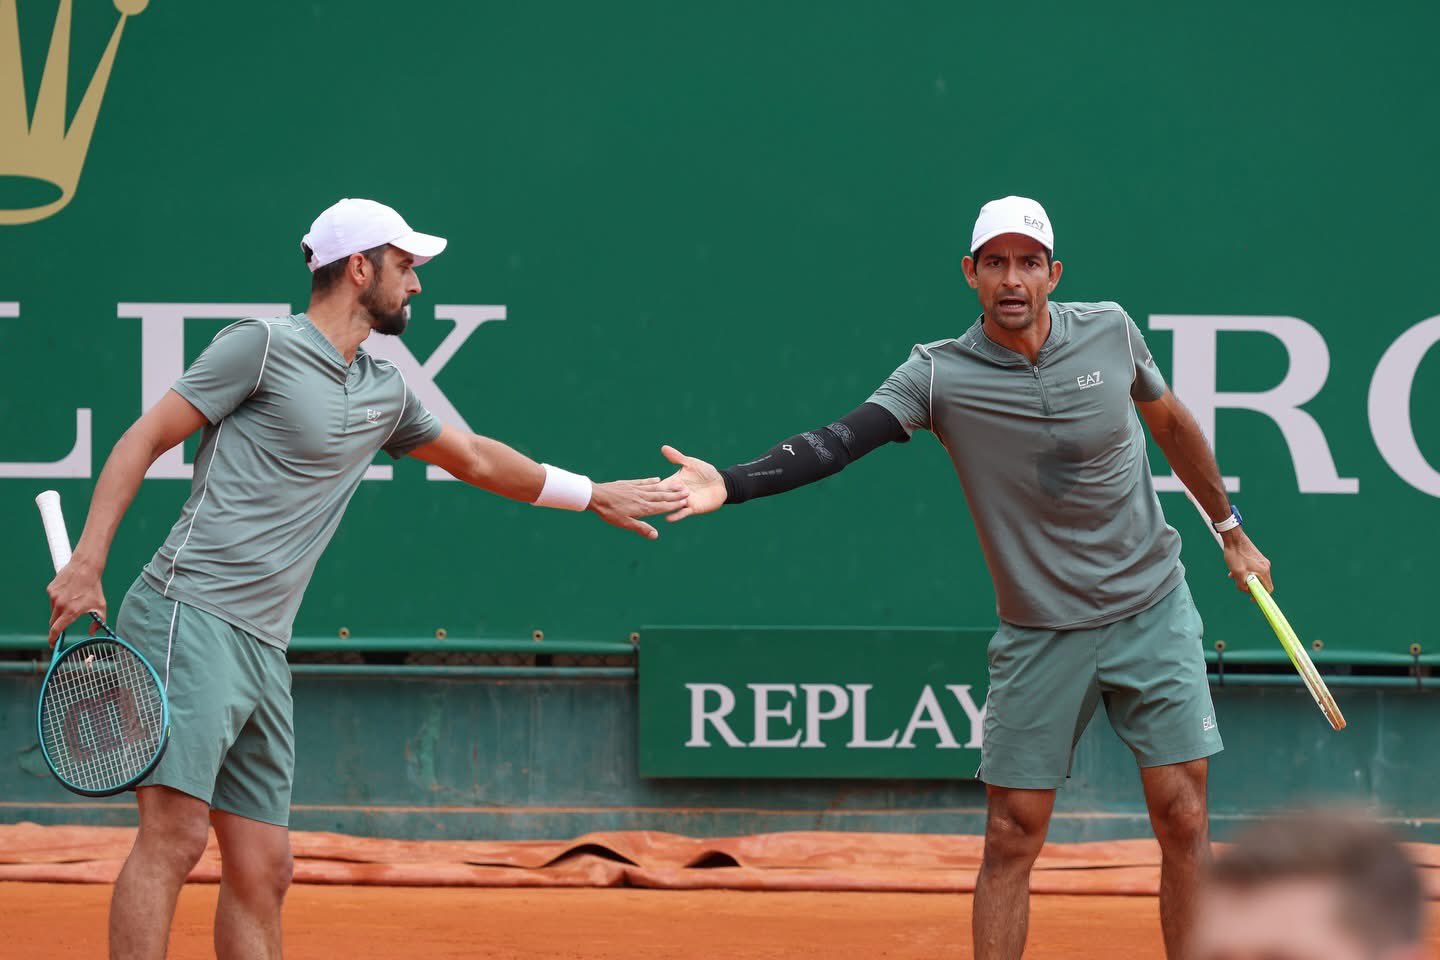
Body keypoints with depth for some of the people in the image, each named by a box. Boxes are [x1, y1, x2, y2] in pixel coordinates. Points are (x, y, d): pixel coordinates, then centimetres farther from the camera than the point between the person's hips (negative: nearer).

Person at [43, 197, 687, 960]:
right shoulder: (263, 345, -3)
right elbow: (142, 441, -4)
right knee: (174, 835, -19)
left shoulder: (386, 392, 20)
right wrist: (86, 560, -13)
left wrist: (594, 495, 44)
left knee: (262, 871, 5)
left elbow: (475, 457, 37)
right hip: (190, 618, -8)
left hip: (262, 652, 8)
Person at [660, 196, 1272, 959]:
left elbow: (1170, 422, 15)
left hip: (1150, 610, 1)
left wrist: (1230, 530, 22)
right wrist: (731, 484, -39)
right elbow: (836, 443, -23)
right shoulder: (937, 373, -11)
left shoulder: (1110, 331, -3)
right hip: (1039, 633, -1)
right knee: (1012, 834, -3)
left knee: (1181, 818, -2)